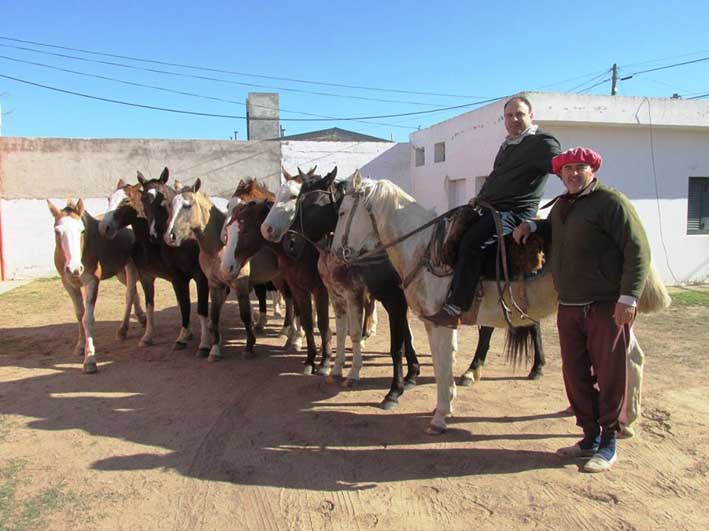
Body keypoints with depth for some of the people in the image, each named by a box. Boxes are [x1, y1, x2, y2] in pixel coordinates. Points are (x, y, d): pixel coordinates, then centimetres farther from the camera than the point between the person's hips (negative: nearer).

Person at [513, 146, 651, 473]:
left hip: (607, 307, -7)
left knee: (609, 376, 3)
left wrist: (629, 297, -20)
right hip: (569, 308, 7)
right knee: (575, 375, 12)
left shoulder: (611, 202, -8)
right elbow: (551, 228, 38)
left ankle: (608, 443, 17)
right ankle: (590, 437, 27)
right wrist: (531, 226, 14)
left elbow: (637, 250, -13)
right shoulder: (561, 205, 15)